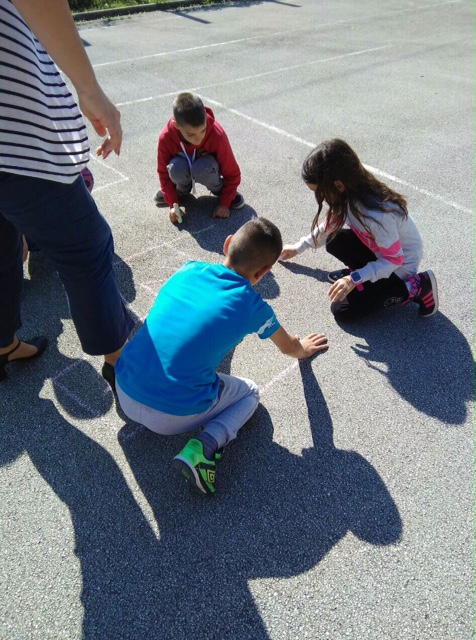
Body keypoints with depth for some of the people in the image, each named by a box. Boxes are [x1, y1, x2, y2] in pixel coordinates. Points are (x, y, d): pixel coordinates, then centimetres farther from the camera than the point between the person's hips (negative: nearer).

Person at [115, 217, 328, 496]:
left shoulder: (189, 269, 4)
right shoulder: (253, 306, -6)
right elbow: (290, 348, 16)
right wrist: (303, 349, 39)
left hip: (125, 393, 5)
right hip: (172, 416, -5)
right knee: (251, 393, 20)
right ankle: (205, 445, -3)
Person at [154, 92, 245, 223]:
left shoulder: (217, 135, -32)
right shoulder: (166, 137, -29)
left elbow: (232, 173, -19)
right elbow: (164, 173, -14)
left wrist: (225, 203, -22)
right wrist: (173, 204, -22)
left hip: (207, 165, -1)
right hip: (183, 161, 1)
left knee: (203, 169, -39)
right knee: (176, 168, -36)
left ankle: (219, 189, -3)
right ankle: (182, 189, 1)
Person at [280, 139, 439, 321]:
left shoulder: (377, 214, -38)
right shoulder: (351, 194, -14)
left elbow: (394, 259, -26)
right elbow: (330, 224, 6)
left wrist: (354, 279, -33)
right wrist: (299, 247, 10)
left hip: (400, 265, -6)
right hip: (378, 248, 7)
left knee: (342, 309, -11)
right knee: (334, 240, -19)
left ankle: (415, 287, -5)